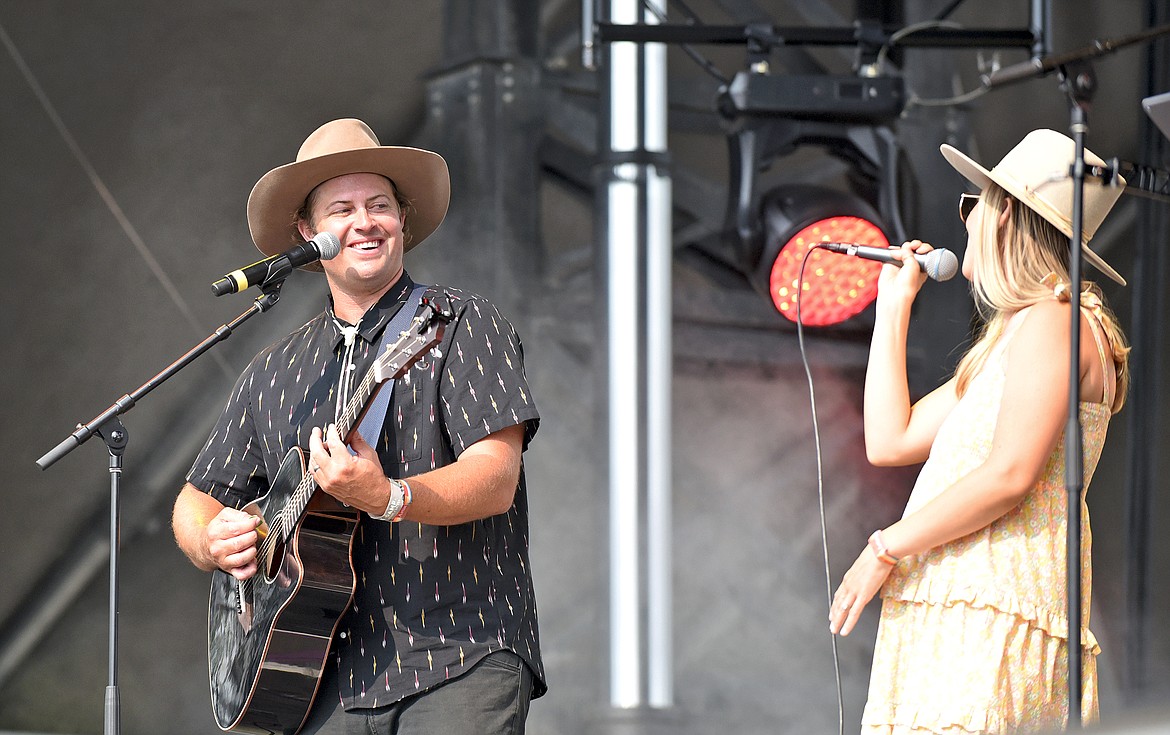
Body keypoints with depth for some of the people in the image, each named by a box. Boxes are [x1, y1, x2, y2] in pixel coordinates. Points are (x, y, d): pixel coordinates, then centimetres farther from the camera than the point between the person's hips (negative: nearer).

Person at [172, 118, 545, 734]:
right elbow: (196, 500, 24)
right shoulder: (275, 373, 17)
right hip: (331, 677, 4)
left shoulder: (463, 325, 2)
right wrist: (212, 543, 0)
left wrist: (386, 497, -28)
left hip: (462, 659, -4)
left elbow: (496, 480, -11)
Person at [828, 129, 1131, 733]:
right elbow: (889, 442, 24)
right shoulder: (1003, 342, 28)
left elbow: (1011, 474, -15)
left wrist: (885, 549, -10)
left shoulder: (1052, 320, -4)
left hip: (996, 601, -9)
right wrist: (893, 304, 29)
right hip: (952, 602, 9)